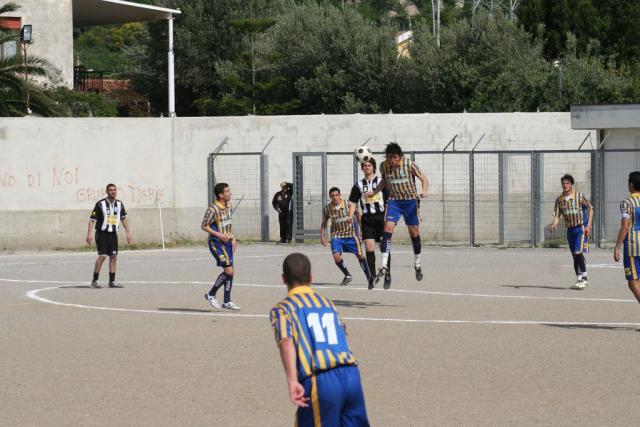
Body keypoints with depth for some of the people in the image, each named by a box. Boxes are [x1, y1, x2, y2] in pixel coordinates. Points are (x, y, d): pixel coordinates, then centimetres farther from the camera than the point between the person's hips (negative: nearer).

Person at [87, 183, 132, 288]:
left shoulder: (119, 204, 8)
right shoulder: (100, 204, -9)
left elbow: (124, 218, 18)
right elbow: (92, 219, -9)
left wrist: (128, 232, 15)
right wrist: (89, 233, -16)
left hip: (113, 234, 6)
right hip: (102, 233, -6)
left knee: (113, 257, 5)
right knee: (102, 256, -13)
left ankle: (112, 281, 11)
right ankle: (95, 280, -5)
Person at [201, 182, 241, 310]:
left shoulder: (228, 206, 8)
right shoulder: (213, 209, -18)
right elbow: (204, 226, -14)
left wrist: (232, 238, 15)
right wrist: (219, 235, -22)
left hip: (226, 242, 8)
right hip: (217, 243, -8)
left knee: (230, 272, 8)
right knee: (228, 270, -13)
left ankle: (227, 302, 16)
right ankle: (211, 294, 3)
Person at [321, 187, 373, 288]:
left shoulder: (348, 204, -13)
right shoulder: (327, 209, -7)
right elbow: (324, 223, 7)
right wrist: (322, 236, 1)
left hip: (351, 233, -1)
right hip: (337, 235, 1)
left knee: (360, 255, -1)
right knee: (336, 256, -16)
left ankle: (369, 278, 14)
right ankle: (347, 276, 8)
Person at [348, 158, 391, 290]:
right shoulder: (359, 185, 10)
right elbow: (353, 202, 9)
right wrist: (350, 217, -4)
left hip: (381, 216, -2)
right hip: (367, 218, 2)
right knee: (369, 246, -6)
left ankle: (387, 275, 9)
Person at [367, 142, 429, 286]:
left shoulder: (409, 164, -14)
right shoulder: (384, 166, -5)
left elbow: (424, 178, -8)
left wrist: (424, 191, -26)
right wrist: (374, 192, 6)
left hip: (410, 200, -2)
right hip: (393, 201, 2)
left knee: (414, 233, 3)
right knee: (387, 229, -15)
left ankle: (417, 264, 23)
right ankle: (384, 266, -15)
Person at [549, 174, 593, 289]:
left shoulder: (579, 196, -8)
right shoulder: (559, 199, 4)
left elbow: (590, 208, -3)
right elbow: (557, 215, 5)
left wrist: (589, 225, -11)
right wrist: (554, 224, -16)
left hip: (581, 227, -5)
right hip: (570, 229, 5)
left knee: (578, 252, -17)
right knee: (575, 256, 7)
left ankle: (584, 278, -9)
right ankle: (579, 280, 13)